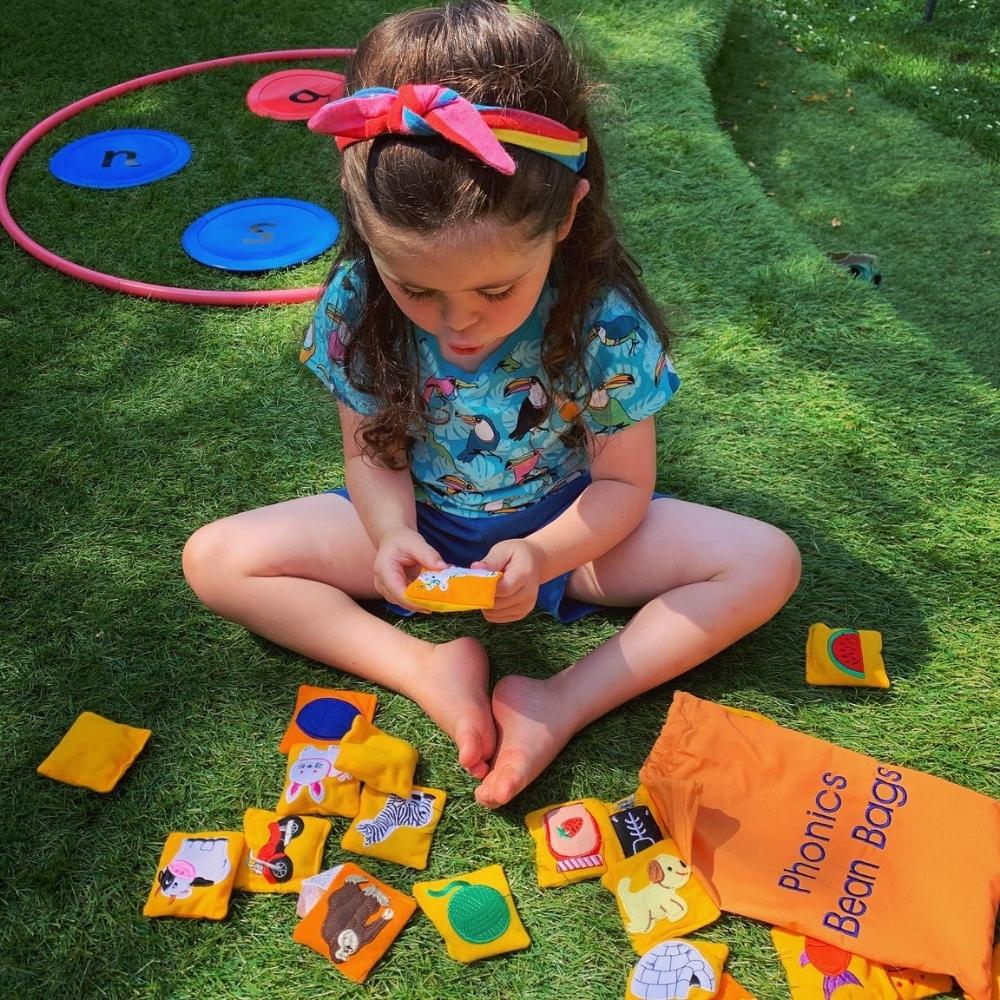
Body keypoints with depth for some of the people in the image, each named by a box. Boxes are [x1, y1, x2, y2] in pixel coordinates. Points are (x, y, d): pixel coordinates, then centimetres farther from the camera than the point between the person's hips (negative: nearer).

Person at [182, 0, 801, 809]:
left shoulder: (605, 322, -26)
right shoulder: (357, 303, -20)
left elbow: (625, 481, -14)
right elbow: (371, 454, -7)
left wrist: (541, 557, -32)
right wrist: (392, 536, -29)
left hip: (565, 525, -1)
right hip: (421, 523, 2)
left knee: (767, 563, -20)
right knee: (214, 560, -12)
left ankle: (563, 705, -20)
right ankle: (431, 671, -17)